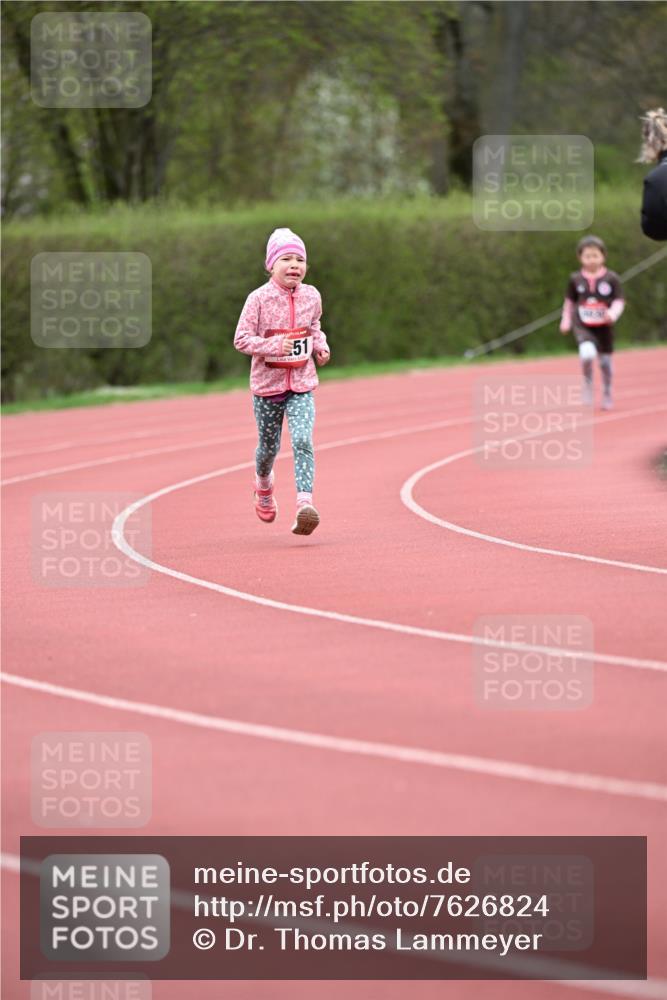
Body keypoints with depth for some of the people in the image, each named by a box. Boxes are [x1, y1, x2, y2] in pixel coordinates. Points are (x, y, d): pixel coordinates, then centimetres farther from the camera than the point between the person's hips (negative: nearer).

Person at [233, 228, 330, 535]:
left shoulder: (311, 296, -1)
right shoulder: (259, 299, -13)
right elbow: (241, 340, -13)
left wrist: (320, 346, 0)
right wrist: (273, 346, -26)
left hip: (302, 386, 1)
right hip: (267, 384, -1)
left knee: (303, 441, -18)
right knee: (269, 446, 15)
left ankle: (305, 503, -26)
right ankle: (264, 484, 47)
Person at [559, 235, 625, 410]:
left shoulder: (611, 278, -6)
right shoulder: (575, 279, -1)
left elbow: (619, 301, -3)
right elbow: (569, 301, 12)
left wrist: (613, 313, -22)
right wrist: (566, 320, 9)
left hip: (604, 327, 1)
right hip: (583, 326, -1)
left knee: (605, 361, 10)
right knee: (588, 353, -27)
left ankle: (607, 394, 32)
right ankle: (588, 384, -1)